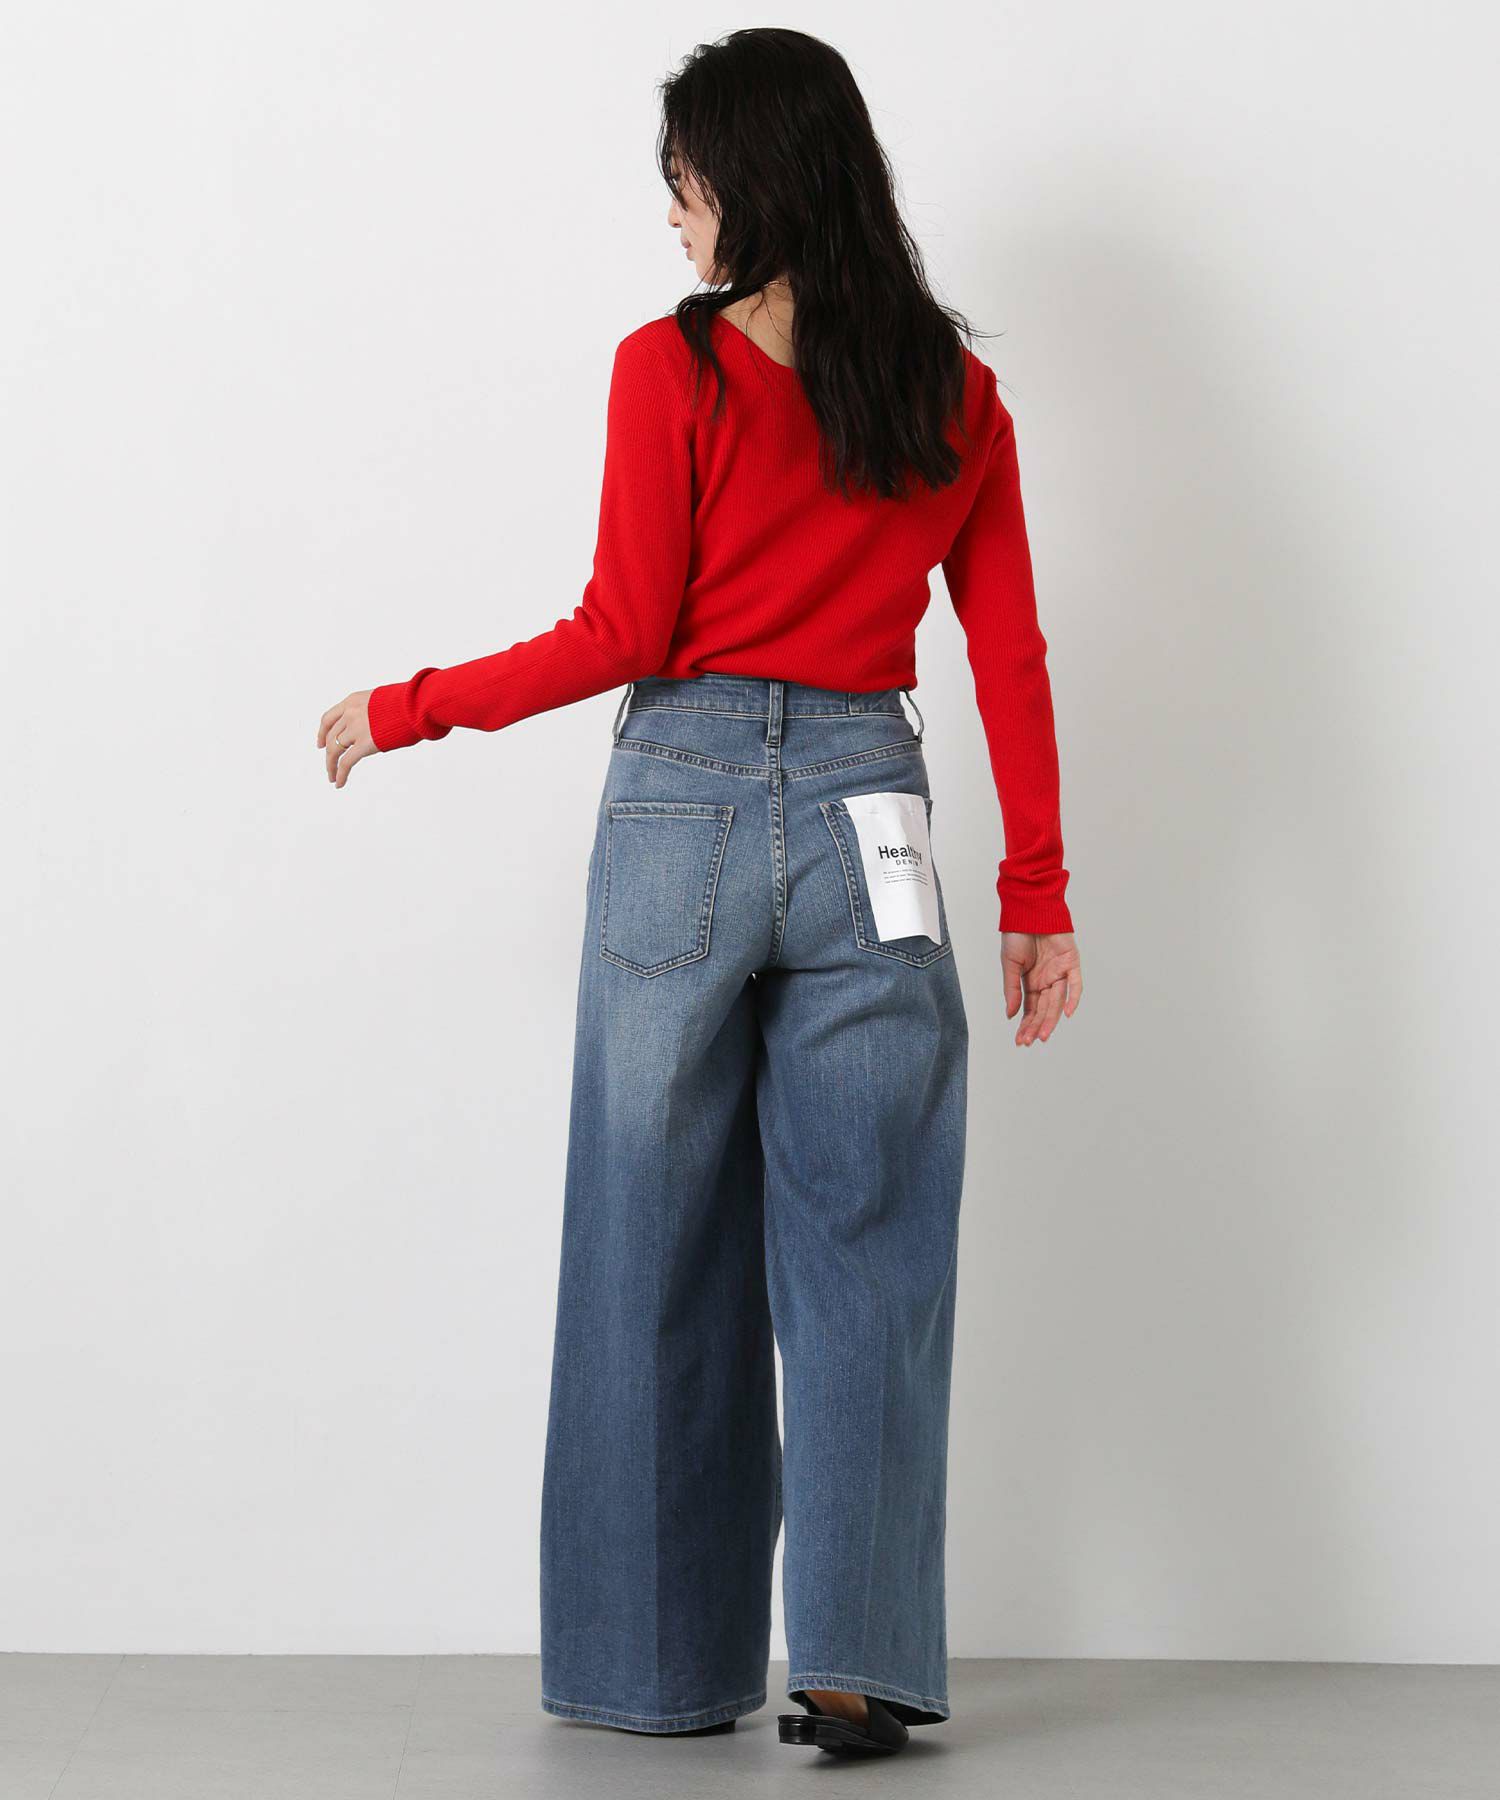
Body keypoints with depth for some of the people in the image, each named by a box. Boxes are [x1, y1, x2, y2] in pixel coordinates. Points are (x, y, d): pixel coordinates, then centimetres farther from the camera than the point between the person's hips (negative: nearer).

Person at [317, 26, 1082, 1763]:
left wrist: (405, 709, 6)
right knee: (862, 1251, 5)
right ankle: (855, 1661, 1)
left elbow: (621, 635, -6)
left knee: (659, 1249, 8)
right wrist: (1036, 890, 11)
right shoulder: (955, 392, 7)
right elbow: (1011, 657, 6)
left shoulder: (672, 368, -4)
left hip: (684, 805, -2)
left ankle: (667, 1662, 15)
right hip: (868, 820, 3)